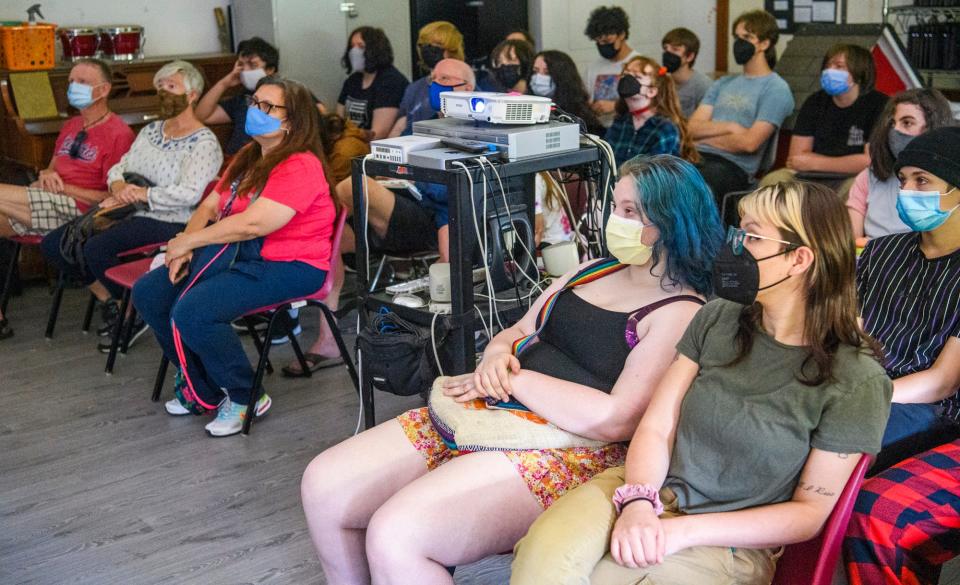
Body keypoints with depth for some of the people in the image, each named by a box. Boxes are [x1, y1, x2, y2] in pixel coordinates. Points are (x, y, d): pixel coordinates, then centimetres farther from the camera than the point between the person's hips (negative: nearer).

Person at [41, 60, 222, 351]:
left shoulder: (204, 142, -8)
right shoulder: (150, 130, 18)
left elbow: (189, 194, -21)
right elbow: (119, 167, 17)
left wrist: (141, 194, -17)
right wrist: (118, 187, -7)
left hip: (169, 223, -9)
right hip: (129, 214, 9)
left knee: (96, 248, -30)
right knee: (54, 243, -3)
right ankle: (110, 301, 11)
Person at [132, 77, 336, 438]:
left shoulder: (299, 167, -16)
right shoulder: (248, 158, 16)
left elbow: (252, 224, -24)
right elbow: (210, 206, 14)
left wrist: (187, 241, -13)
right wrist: (184, 248, -5)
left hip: (286, 267, -10)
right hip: (235, 255, 10)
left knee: (191, 312, -28)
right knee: (148, 293, 0)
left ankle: (245, 397, -5)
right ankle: (203, 388, 13)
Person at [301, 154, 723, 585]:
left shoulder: (682, 315, -8)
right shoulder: (593, 272, 17)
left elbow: (614, 419, -19)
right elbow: (517, 333, 21)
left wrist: (512, 378, -13)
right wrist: (497, 354, -4)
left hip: (568, 452, -8)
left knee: (395, 535, -28)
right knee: (324, 486, 0)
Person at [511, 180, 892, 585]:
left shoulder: (856, 380, -8)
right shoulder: (717, 319, 5)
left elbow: (810, 513, -6)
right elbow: (655, 428, 3)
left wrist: (684, 530, -16)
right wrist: (639, 502, -19)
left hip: (729, 542, -3)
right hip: (651, 492, 4)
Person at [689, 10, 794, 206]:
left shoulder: (775, 89, 4)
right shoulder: (722, 84, 25)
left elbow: (749, 143, -8)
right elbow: (693, 127, 12)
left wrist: (706, 137, 4)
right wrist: (730, 127, -4)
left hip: (733, 166, -6)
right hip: (697, 157, 6)